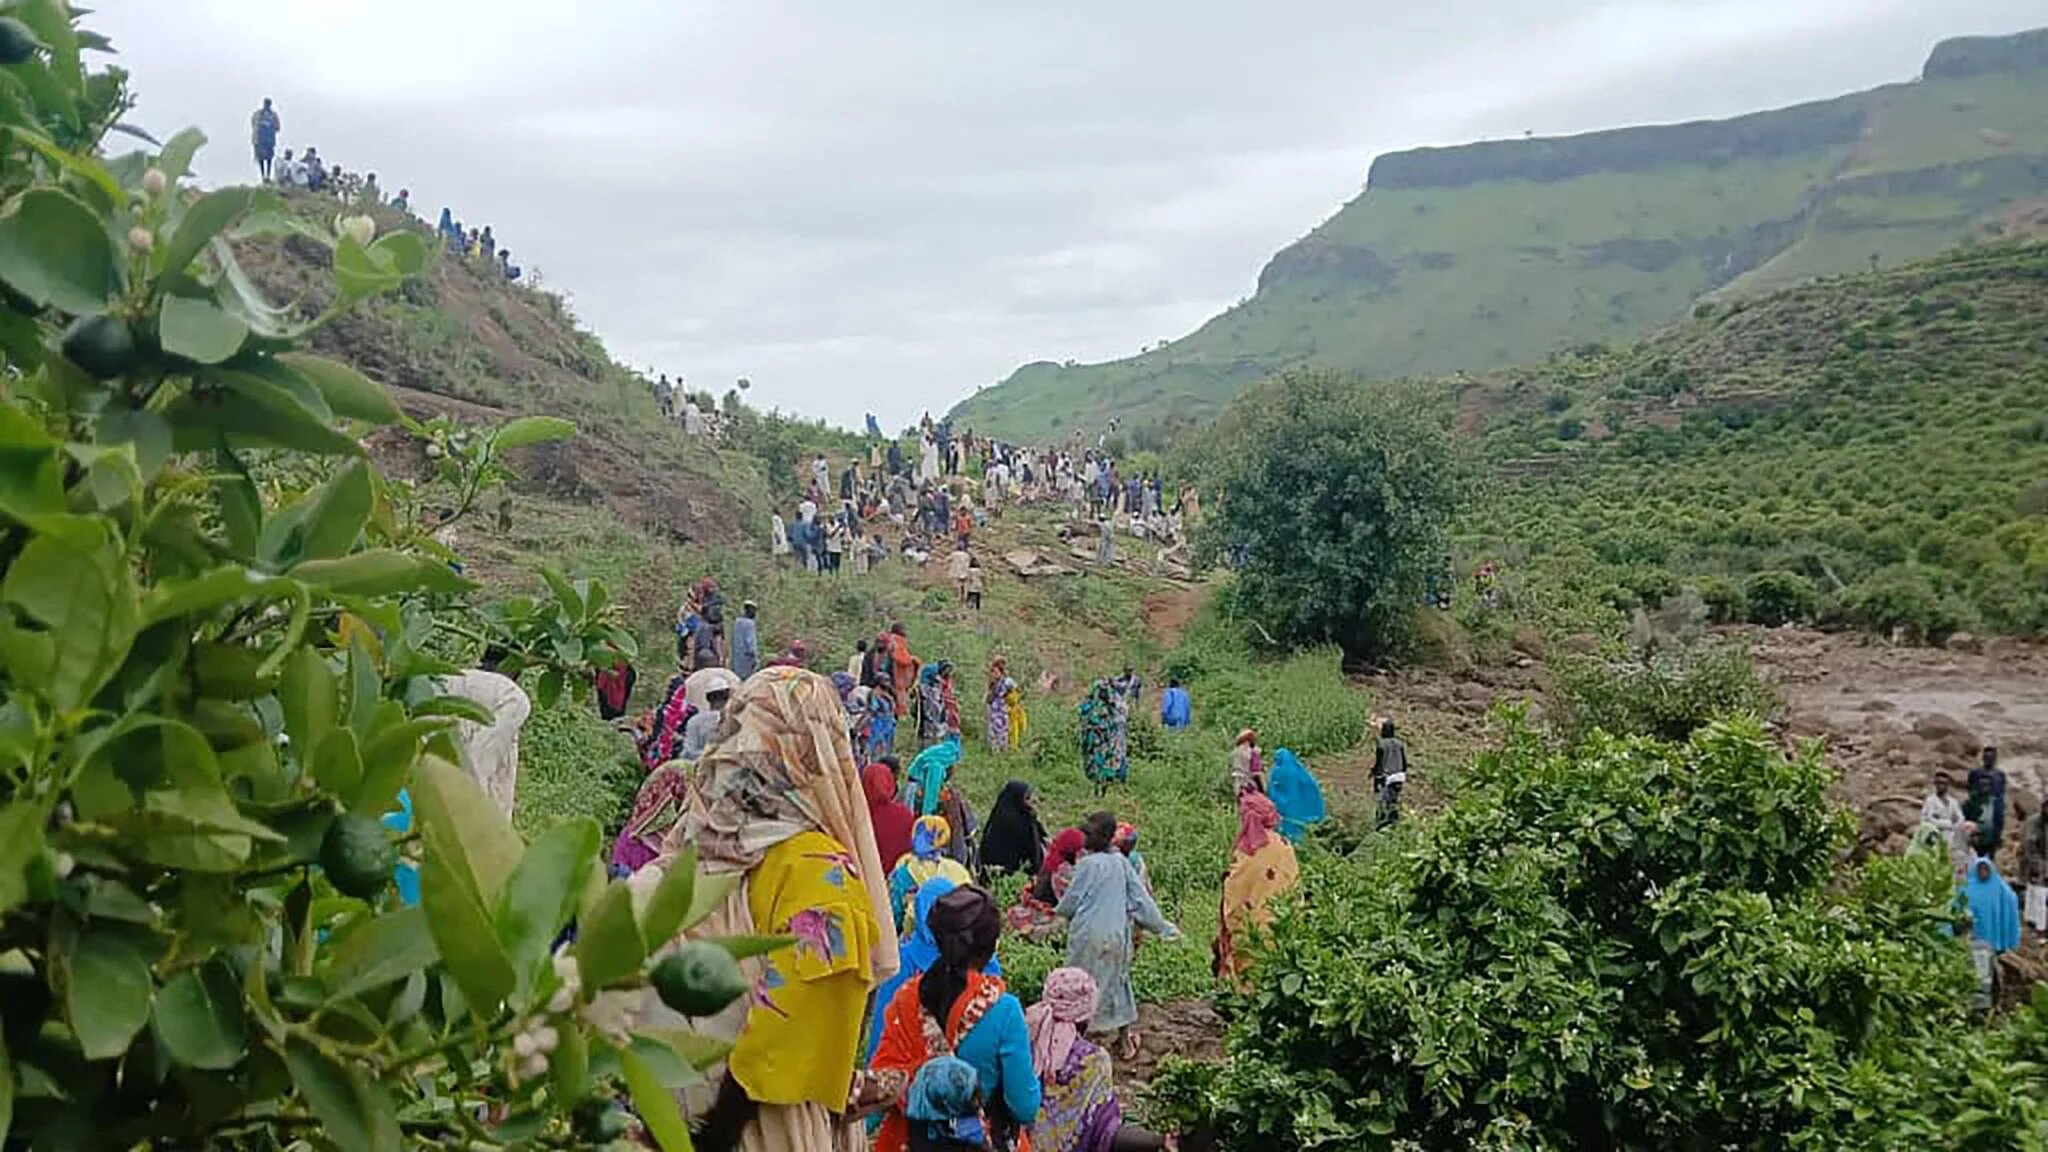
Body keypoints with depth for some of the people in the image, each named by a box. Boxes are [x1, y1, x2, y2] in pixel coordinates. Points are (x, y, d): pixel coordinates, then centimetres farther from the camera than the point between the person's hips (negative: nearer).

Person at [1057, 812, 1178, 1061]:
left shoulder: (1088, 863, -17)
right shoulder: (1122, 862, 1)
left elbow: (1071, 901, -10)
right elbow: (1141, 898, 3)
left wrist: (1061, 911, 13)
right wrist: (1161, 926, 14)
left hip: (1089, 932, -6)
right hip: (1117, 933, 6)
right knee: (1117, 983, 19)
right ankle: (1124, 1040, 25)